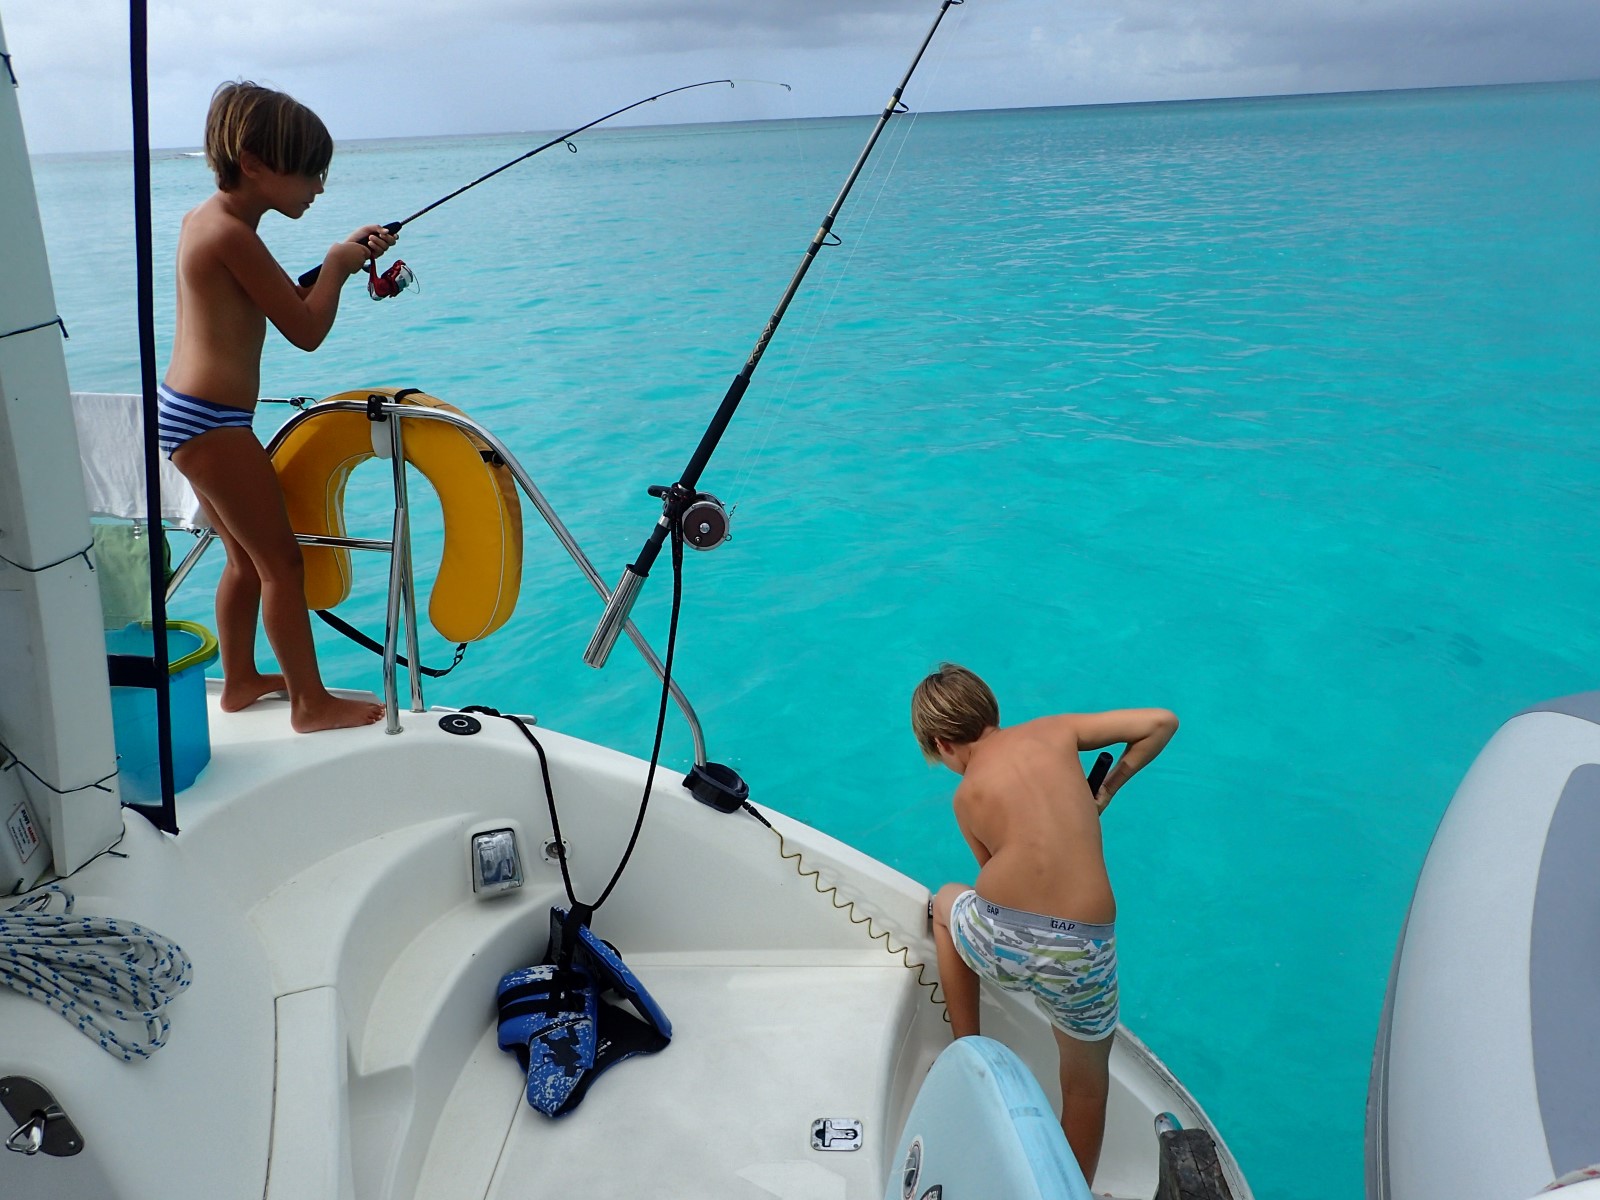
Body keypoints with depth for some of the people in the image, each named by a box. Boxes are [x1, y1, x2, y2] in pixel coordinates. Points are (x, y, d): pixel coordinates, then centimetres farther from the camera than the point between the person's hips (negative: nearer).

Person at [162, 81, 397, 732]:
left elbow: (288, 299, 20)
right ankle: (312, 703, 6)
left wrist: (344, 257, 10)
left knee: (247, 557, 20)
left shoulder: (206, 218, 13)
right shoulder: (233, 234, -18)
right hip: (210, 421, -10)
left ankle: (240, 679, 33)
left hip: (183, 410, 10)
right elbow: (307, 329, -16)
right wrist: (338, 266, -1)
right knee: (282, 561, -2)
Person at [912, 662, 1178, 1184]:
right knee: (1087, 1082, 25)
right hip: (1080, 955, 1)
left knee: (948, 901, 35)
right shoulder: (1055, 730, 11)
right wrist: (1106, 791, 22)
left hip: (998, 943, 0)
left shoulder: (967, 796, 9)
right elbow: (1162, 722, 12)